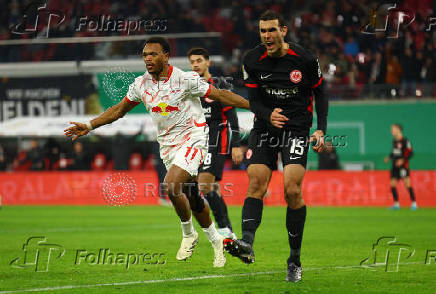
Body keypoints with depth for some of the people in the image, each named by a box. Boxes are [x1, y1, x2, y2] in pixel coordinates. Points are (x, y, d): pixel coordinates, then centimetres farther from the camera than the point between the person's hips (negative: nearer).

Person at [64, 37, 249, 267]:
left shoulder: (185, 79, -14)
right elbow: (119, 110, 15)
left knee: (171, 186, -25)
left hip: (192, 139, -6)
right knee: (191, 198, 10)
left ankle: (188, 234, -2)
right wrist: (89, 126, 11)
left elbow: (220, 95, -9)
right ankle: (215, 241, 29)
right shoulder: (141, 84, 1)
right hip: (167, 145, 6)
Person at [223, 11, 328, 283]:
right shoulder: (252, 61, -1)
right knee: (256, 183, -16)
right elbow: (254, 100, 2)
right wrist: (268, 116, -20)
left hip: (297, 128, -3)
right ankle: (247, 244, -30)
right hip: (265, 127, 3)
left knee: (293, 190, -13)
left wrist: (321, 129, -2)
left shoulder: (305, 59, -6)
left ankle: (295, 260, -3)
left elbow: (319, 92, 7)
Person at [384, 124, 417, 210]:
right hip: (395, 167, 7)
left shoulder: (405, 141, -10)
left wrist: (403, 160, -21)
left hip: (403, 166, -7)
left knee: (407, 185, -11)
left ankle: (414, 204, -7)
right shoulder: (394, 141, 12)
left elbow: (410, 153, -11)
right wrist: (389, 157, 9)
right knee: (392, 185, 3)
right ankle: (396, 204, 13)